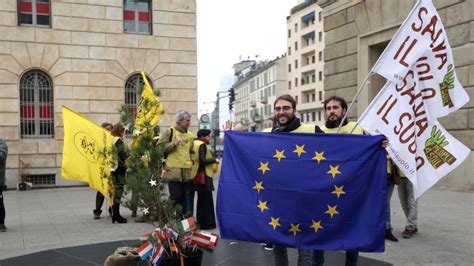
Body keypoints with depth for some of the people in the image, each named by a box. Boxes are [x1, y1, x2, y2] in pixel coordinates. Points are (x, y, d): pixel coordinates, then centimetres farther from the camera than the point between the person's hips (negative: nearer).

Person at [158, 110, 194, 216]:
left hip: (187, 170, 5)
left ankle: (185, 216, 12)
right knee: (176, 196, -4)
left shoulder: (190, 136, 18)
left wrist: (192, 160, 10)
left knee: (187, 195, 4)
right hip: (174, 170, -5)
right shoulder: (170, 132, 1)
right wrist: (174, 144, -14)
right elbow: (160, 147, -5)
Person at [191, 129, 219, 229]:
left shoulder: (195, 143, 14)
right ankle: (207, 223, -2)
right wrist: (214, 160, -11)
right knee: (206, 200, -5)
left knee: (201, 199, 17)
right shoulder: (202, 145, -14)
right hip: (204, 176, -10)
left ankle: (201, 221, 25)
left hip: (197, 175, 10)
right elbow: (203, 161, -23)